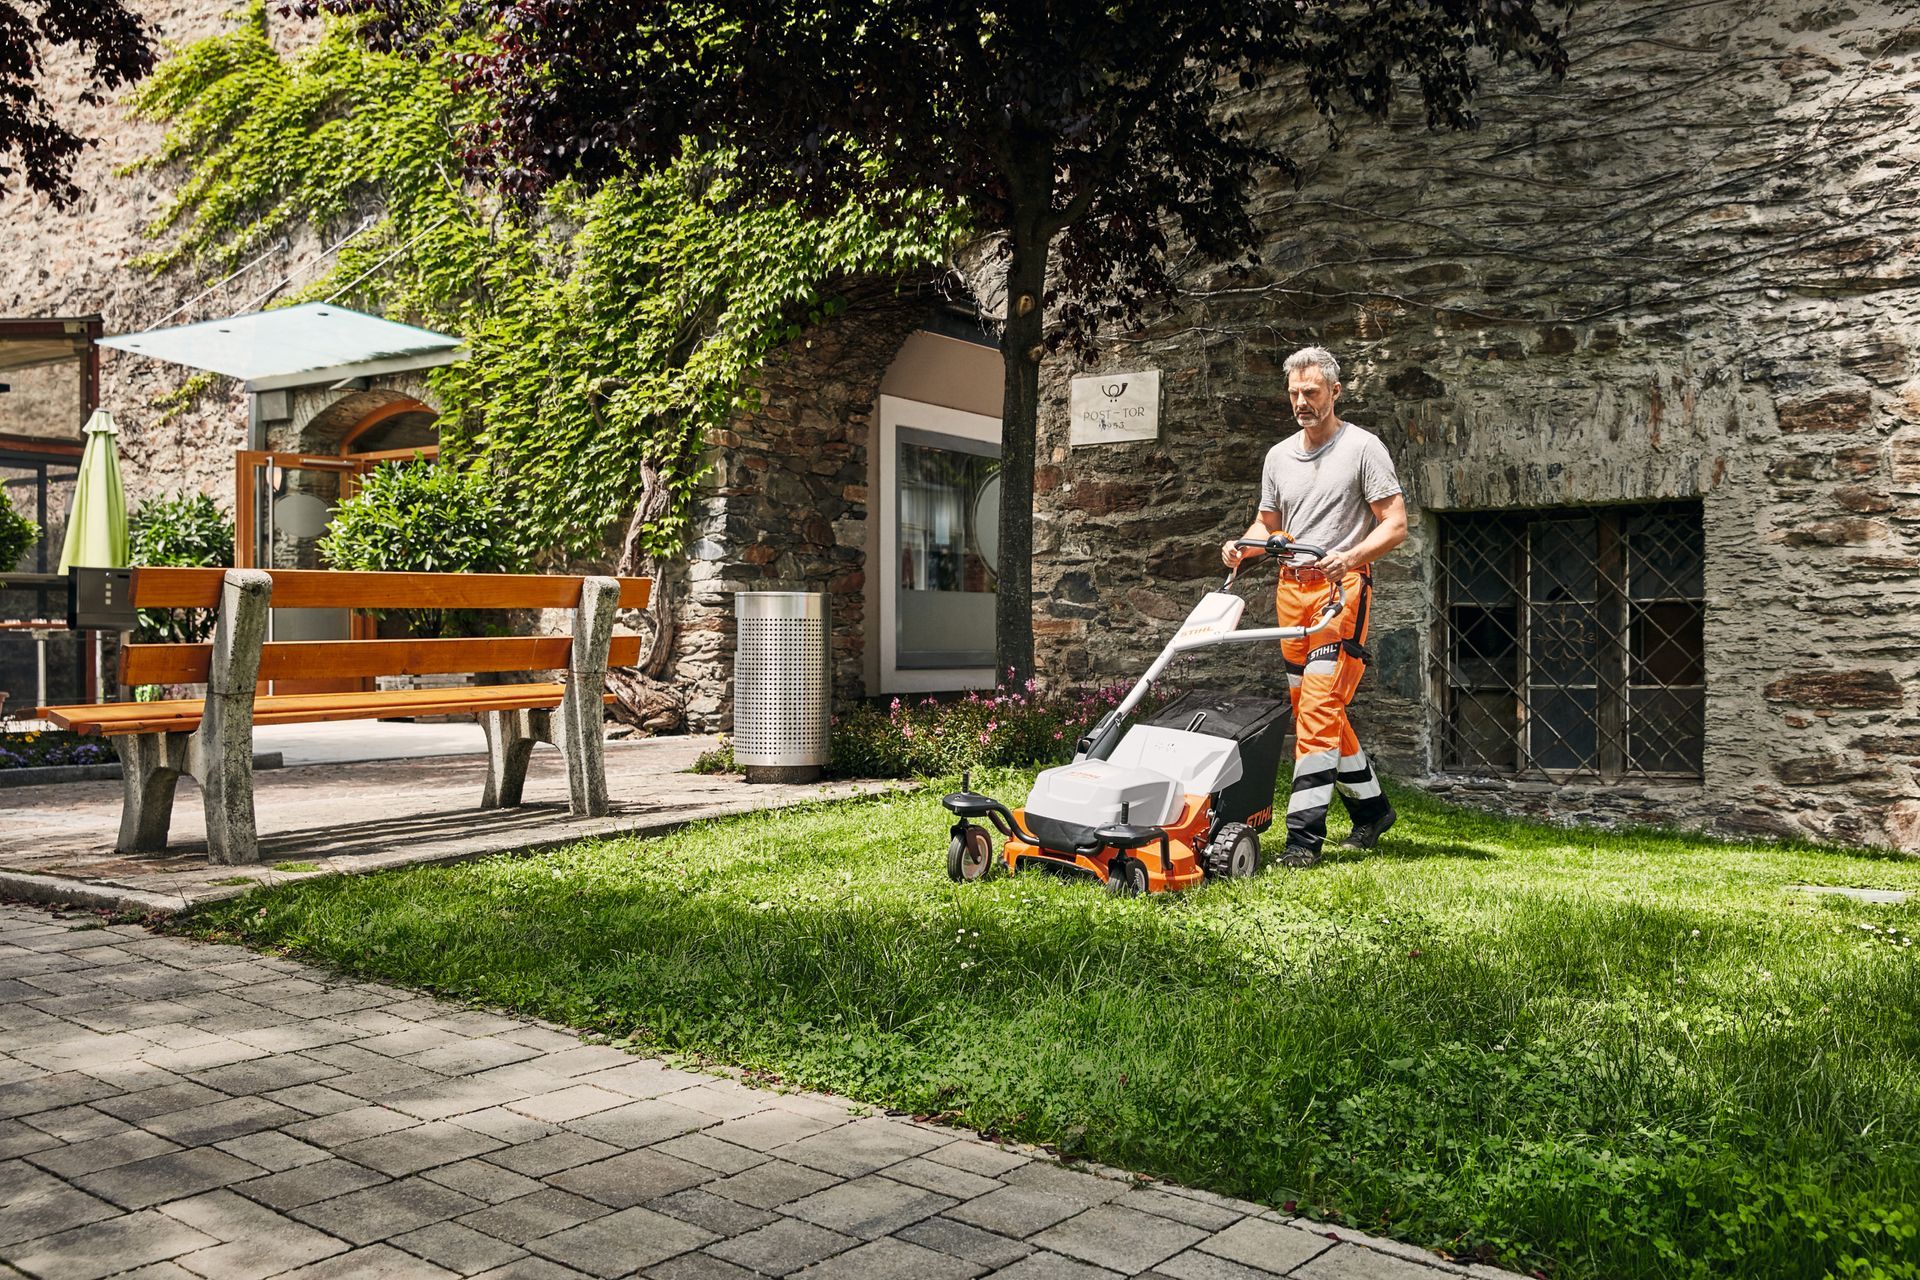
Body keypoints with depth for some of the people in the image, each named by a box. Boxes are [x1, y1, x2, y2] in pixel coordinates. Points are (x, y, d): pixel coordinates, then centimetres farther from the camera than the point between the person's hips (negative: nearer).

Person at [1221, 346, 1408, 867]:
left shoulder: (1362, 448, -3)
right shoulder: (1279, 456, 16)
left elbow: (1395, 525, -7)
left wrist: (1352, 556, -24)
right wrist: (1243, 546, 2)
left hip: (1342, 588, -7)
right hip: (1291, 589, 7)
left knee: (1318, 707, -15)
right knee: (1315, 708, 12)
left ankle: (1304, 834, -15)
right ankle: (1370, 805, 28)